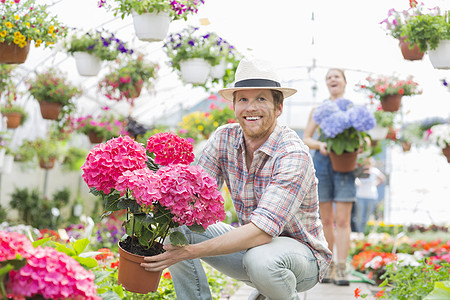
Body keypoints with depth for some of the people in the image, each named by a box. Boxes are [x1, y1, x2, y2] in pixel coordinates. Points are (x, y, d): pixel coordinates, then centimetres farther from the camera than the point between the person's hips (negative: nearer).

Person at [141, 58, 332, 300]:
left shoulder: (293, 154, -25)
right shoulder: (224, 138, -5)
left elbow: (262, 231, -33)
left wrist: (190, 251, -39)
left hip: (301, 251, -5)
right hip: (249, 243, 5)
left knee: (260, 258, -38)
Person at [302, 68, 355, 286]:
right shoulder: (319, 109, 14)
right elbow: (305, 138, 10)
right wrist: (319, 145, -11)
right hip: (322, 164, 2)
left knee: (342, 220, -9)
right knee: (325, 220, 5)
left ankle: (341, 269, -10)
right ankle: (328, 267, 12)